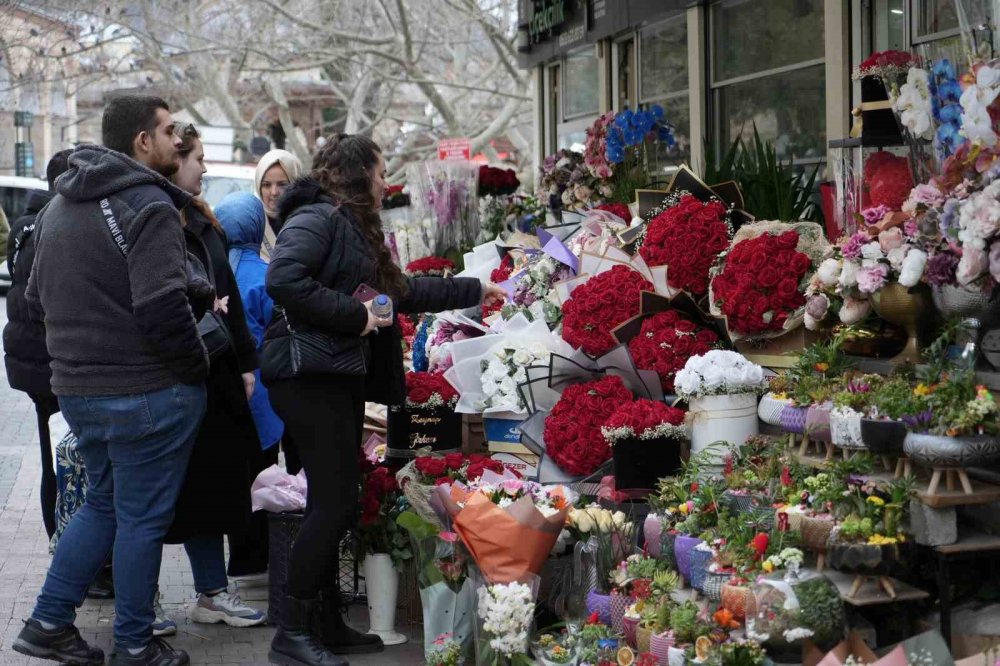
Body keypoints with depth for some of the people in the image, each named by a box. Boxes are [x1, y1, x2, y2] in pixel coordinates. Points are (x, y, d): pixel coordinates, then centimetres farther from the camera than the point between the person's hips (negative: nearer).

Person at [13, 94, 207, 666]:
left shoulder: (60, 205, 12)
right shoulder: (147, 205, -17)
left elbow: (37, 297, 18)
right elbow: (163, 308, -25)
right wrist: (197, 365, -11)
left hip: (77, 389, 8)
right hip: (147, 392, -8)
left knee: (104, 504, 23)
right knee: (142, 518, 5)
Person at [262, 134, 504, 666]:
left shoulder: (353, 227, 22)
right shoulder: (317, 218, -10)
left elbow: (402, 292, 30)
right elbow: (282, 279, -27)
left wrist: (474, 291, 35)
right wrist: (353, 314, -21)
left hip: (340, 380, 10)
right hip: (308, 378, -10)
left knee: (332, 502, 11)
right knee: (334, 502, -10)